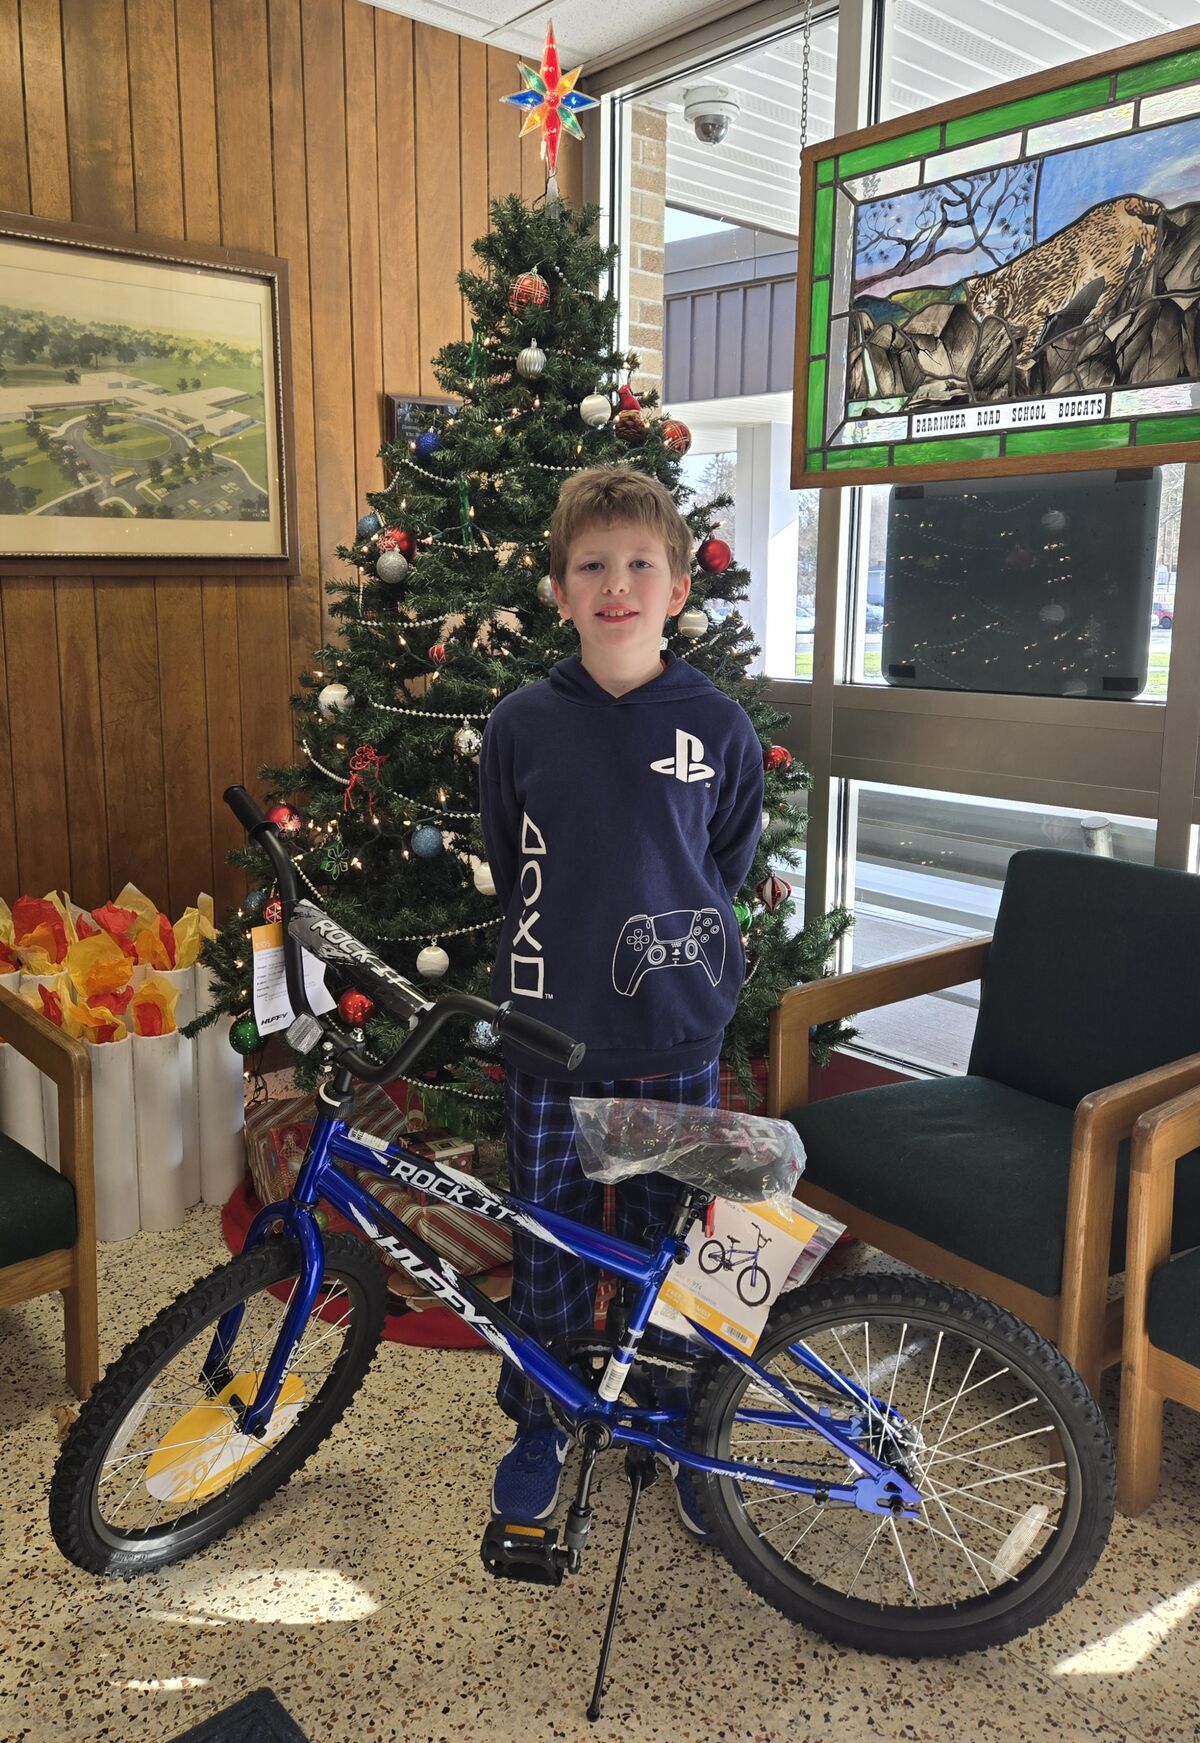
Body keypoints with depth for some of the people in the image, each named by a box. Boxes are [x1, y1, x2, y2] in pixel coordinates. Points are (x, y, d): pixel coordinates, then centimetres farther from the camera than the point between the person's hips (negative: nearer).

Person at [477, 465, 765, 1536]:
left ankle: (682, 1422, 34)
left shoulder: (716, 724, -3)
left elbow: (730, 861, 8)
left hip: (675, 1031, 0)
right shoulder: (523, 723, -3)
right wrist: (576, 941, 5)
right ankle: (540, 1423, 34)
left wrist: (666, 940, 5)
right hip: (552, 1025, 1)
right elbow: (511, 868, 8)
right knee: (549, 1238, 13)